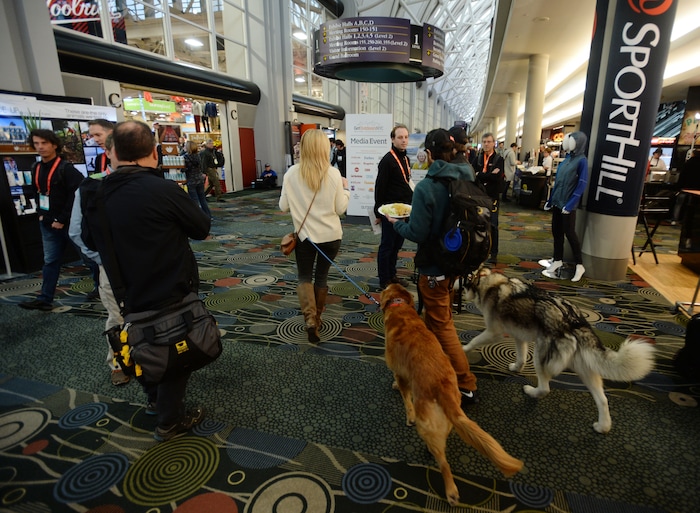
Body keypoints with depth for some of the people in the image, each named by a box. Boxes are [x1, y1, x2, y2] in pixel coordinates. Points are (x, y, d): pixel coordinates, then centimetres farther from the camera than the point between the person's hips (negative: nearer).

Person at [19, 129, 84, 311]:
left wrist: (62, 219, -18)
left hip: (69, 222, -8)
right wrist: (42, 214, 11)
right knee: (50, 261, 8)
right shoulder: (37, 169, 11)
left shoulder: (66, 168, -14)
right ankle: (45, 299, 11)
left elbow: (77, 194, -21)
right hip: (48, 223, 8)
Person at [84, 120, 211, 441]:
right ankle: (169, 421, 25)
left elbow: (95, 242, 12)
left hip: (131, 294, 7)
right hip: (172, 292, -6)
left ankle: (154, 399, 47)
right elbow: (202, 228, -9)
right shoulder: (164, 190, -22)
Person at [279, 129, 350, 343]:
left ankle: (310, 318, -8)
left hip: (305, 234, 0)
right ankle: (317, 319, 30)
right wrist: (345, 188, 11)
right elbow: (341, 208, -5)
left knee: (304, 276, 13)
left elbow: (284, 206, 0)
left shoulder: (292, 173, -8)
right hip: (331, 235, 1)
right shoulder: (333, 173, -10)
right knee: (321, 275, 17)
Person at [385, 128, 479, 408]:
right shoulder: (467, 178, -1)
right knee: (438, 315, 25)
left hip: (434, 266, -7)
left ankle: (466, 385, 14)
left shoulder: (426, 187, -23)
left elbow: (417, 233, -21)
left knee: (441, 324, 6)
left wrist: (396, 222, -2)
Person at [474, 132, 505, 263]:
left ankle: (494, 253, 8)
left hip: (492, 196, -3)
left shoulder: (499, 159, -1)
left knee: (492, 225, -1)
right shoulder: (478, 158, 9)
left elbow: (497, 177, -15)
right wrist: (489, 175, -17)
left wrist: (480, 176, -12)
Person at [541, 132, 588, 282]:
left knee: (569, 233, -2)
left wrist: (570, 204, -22)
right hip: (557, 202, 7)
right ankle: (557, 260, 23)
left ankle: (579, 266, 9)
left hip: (568, 204, -7)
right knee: (556, 232, 11)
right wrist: (550, 200, 15)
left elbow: (582, 184, -16)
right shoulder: (567, 158, 9)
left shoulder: (581, 160, -12)